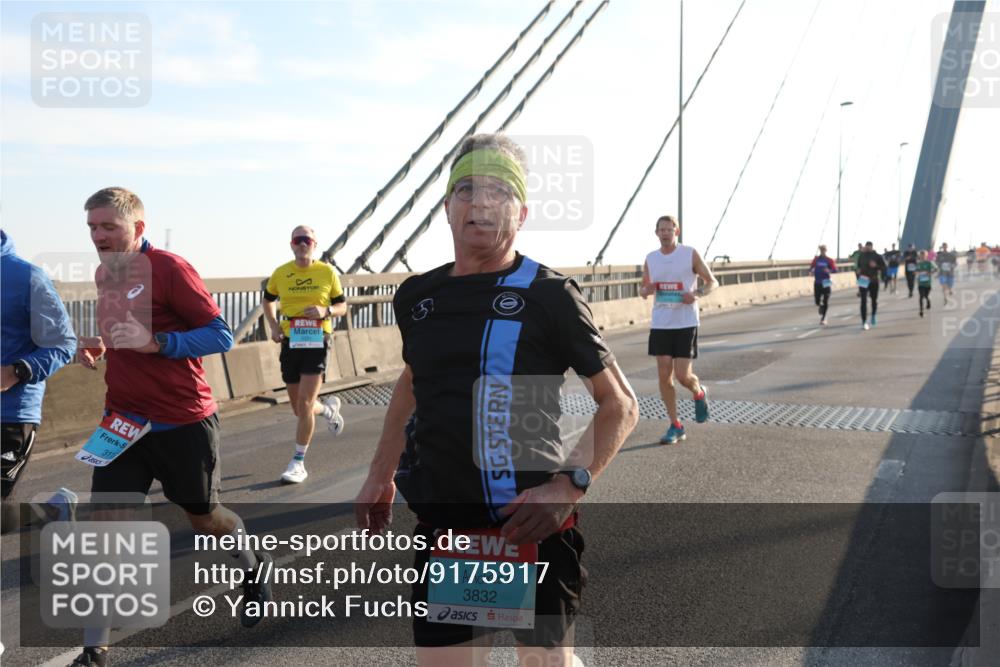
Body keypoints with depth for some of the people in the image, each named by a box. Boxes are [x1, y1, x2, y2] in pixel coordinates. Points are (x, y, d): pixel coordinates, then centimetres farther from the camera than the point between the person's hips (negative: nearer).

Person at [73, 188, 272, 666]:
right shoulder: (104, 274, 8)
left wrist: (155, 342, -28)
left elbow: (220, 335, -16)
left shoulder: (170, 269, -14)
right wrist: (98, 347, 2)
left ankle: (254, 565, 45)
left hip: (182, 423, -5)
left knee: (202, 516, 13)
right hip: (122, 422, 6)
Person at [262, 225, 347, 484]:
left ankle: (298, 463, 1)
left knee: (305, 404, -12)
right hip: (290, 343, 3)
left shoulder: (327, 272, -1)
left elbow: (342, 305, 6)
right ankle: (329, 408, 47)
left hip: (316, 342, -3)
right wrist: (273, 326, 3)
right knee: (299, 409, 11)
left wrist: (325, 311, -15)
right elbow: (267, 300, 19)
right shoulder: (280, 273, 3)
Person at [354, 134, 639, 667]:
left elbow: (620, 404, -4)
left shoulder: (548, 294, -8)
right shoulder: (417, 297, 7)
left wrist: (572, 485, -17)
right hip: (442, 523, 4)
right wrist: (380, 477, 23)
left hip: (529, 524, -4)